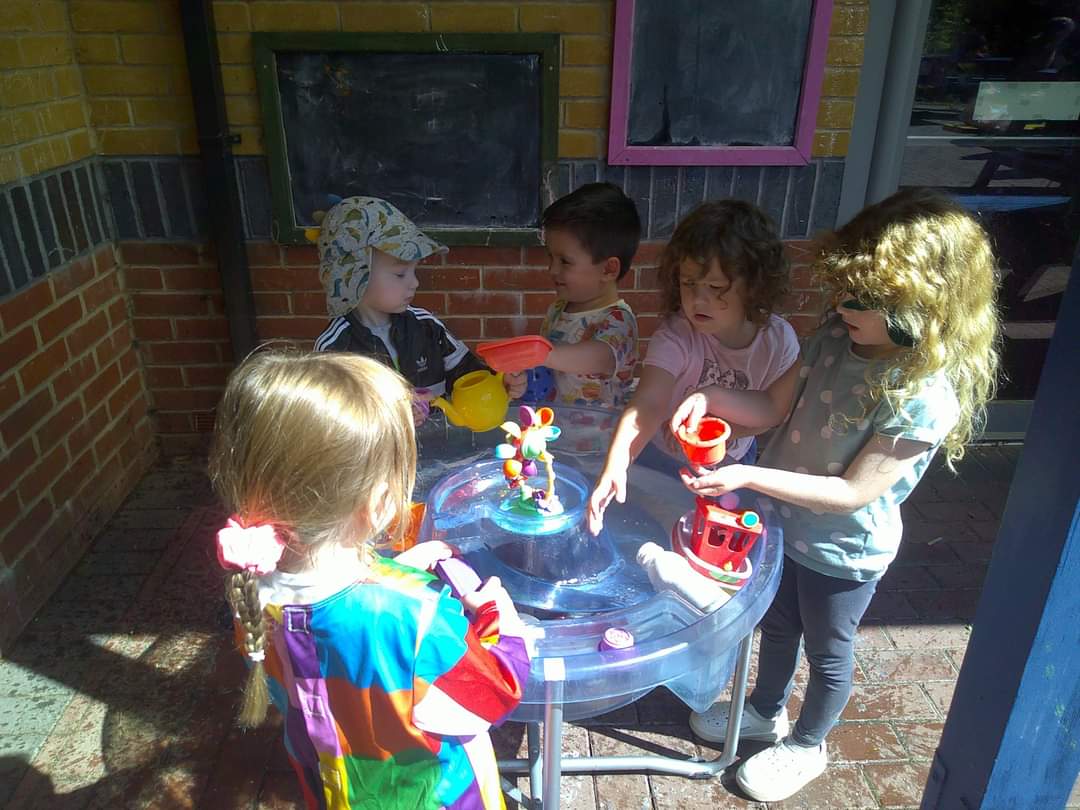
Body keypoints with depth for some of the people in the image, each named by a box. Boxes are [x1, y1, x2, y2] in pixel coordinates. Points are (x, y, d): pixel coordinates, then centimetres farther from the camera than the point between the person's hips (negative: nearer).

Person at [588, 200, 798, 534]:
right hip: (665, 464, -2)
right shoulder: (675, 337, -24)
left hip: (732, 468, 2)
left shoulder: (779, 339, -14)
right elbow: (646, 406, -38)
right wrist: (615, 467, -54)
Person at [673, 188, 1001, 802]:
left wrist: (747, 477, -35)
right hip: (788, 522, 6)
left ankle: (807, 746, 47)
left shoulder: (925, 396, -31)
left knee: (828, 649, 20)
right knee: (778, 625, 28)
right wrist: (710, 399, -24)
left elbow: (852, 492, -30)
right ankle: (767, 711, 55)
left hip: (844, 551, -6)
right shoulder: (836, 337, -12)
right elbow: (772, 408, -6)